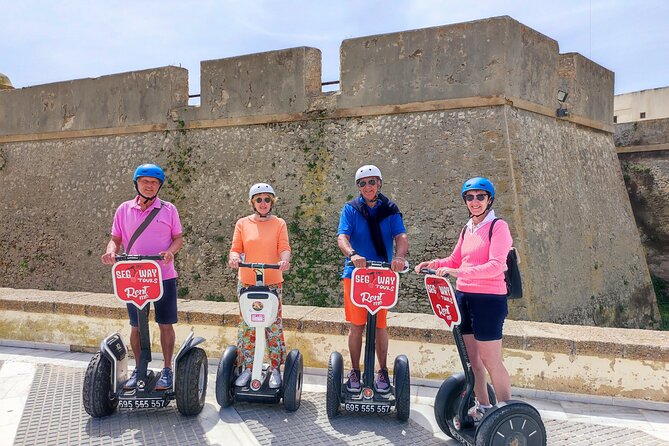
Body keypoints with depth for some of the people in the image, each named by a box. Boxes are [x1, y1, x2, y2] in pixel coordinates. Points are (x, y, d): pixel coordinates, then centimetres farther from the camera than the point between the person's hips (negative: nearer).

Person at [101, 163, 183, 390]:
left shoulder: (168, 209, 1)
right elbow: (116, 238, 10)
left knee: (165, 324, 4)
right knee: (136, 326, 11)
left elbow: (178, 238, 3)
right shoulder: (124, 209, 6)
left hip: (163, 276, -2)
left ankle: (167, 369, 17)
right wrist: (111, 251, -11)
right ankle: (139, 369, 26)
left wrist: (170, 251, -17)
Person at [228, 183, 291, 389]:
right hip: (247, 283, 1)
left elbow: (284, 248, -4)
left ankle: (276, 370, 11)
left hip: (273, 283, -1)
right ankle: (247, 368, 18)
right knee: (246, 327, 5)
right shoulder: (243, 223, 9)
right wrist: (234, 256, -18)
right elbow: (236, 248, 5)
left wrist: (284, 260, -25)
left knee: (274, 327, 0)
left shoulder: (279, 224, 7)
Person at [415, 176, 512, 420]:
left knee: (490, 360, -2)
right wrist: (435, 264, 3)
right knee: (471, 358, 12)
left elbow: (495, 266, -19)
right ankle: (482, 406, 27)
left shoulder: (498, 226, -7)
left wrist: (460, 272, -28)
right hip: (463, 296, 7)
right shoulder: (468, 229, 13)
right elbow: (454, 260, 22)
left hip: (488, 299, -7)